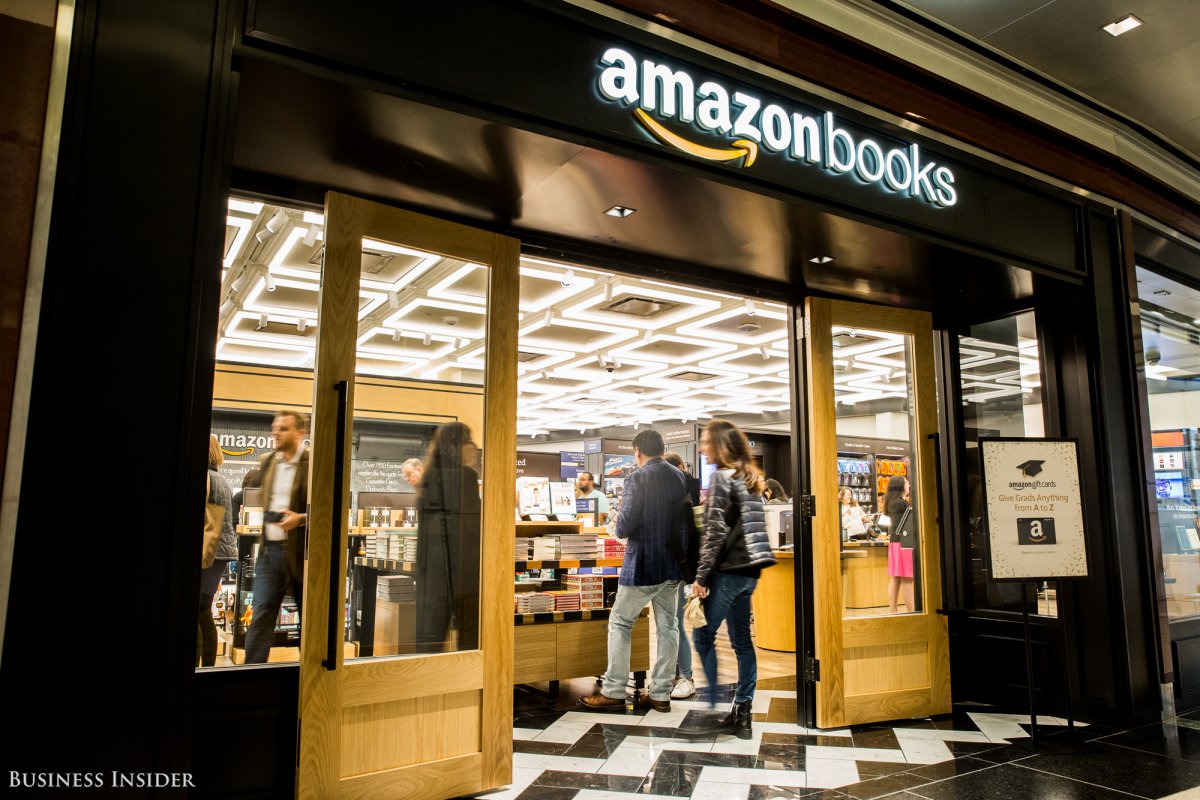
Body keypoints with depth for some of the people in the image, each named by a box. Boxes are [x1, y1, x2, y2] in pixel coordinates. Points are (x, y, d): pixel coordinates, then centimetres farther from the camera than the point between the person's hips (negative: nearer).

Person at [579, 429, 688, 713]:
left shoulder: (637, 478, -14)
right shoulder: (680, 477, 5)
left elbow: (624, 527, -16)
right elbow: (688, 521, 10)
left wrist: (620, 525, 5)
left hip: (642, 565, -6)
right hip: (673, 564, 6)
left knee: (620, 623, 6)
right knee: (667, 627, 11)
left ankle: (613, 692, 8)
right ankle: (661, 694, 15)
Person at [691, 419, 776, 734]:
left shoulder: (722, 477, -11)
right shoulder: (750, 478, 14)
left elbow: (715, 530, -17)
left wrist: (701, 575, -15)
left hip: (728, 570, -8)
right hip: (749, 569, 8)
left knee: (703, 634, 2)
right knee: (742, 640, 11)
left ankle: (710, 704, 5)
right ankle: (743, 711, 16)